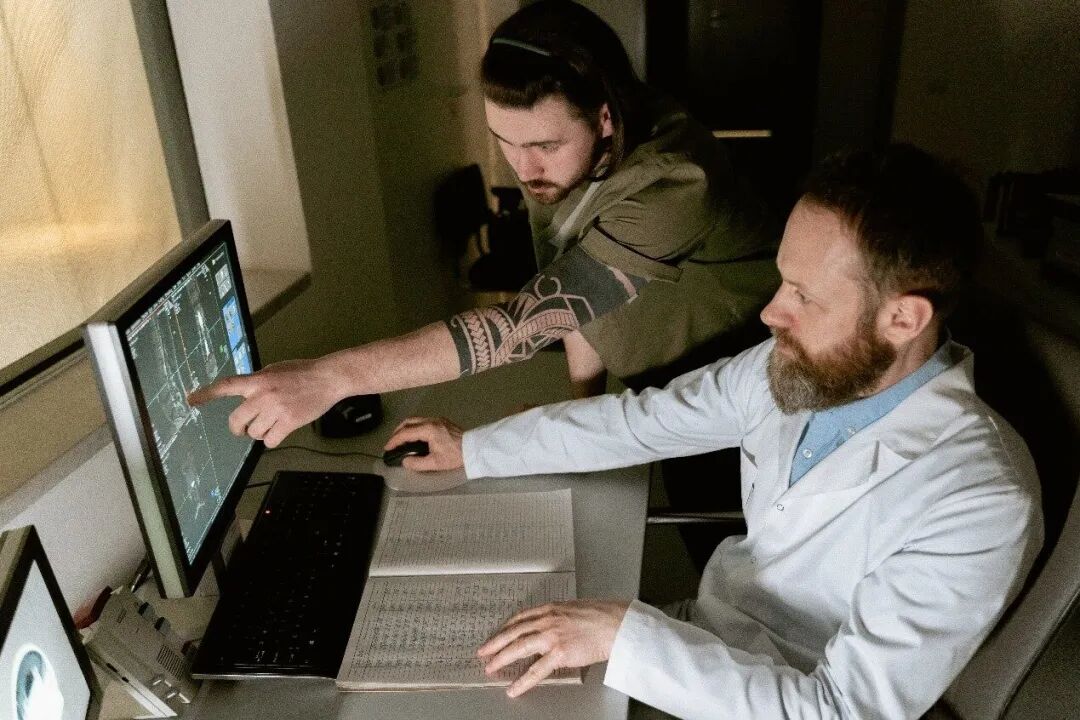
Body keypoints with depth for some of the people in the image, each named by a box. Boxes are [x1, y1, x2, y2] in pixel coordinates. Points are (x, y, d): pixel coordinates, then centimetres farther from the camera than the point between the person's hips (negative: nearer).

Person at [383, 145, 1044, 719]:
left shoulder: (980, 506, -29)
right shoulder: (801, 365, -10)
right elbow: (646, 419, -1)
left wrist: (624, 633, -33)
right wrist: (473, 449, 6)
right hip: (703, 632, 5)